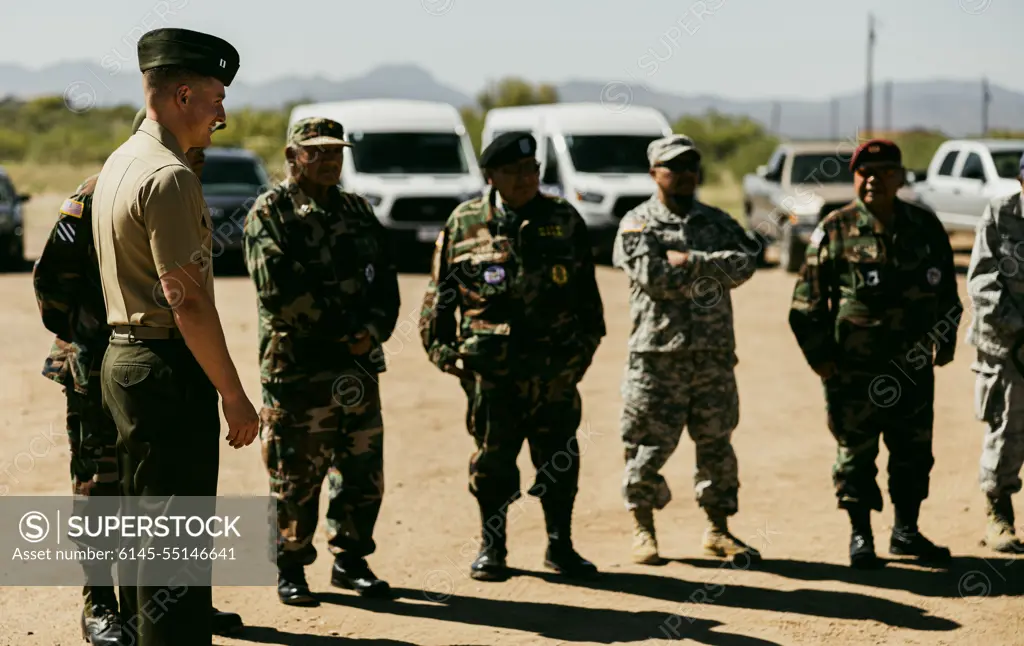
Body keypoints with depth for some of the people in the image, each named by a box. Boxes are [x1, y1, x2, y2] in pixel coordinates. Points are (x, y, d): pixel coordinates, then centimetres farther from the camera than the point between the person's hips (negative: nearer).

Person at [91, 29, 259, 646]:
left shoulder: (119, 164, 14)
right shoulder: (169, 177, -17)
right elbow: (189, 304, -21)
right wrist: (234, 396, -15)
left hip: (122, 359, 10)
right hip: (169, 370, -10)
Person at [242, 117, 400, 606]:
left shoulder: (358, 211, 15)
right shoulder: (270, 213, -4)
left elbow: (386, 278, 11)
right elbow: (278, 288, -16)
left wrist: (374, 329, -7)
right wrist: (341, 327, -14)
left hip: (358, 367, 6)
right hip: (296, 369, -6)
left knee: (363, 472, 10)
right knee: (295, 477, 0)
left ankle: (350, 560, 24)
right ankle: (290, 569, 13)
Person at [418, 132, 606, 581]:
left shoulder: (565, 221, 6)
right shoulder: (465, 223, 3)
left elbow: (587, 292, 13)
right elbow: (439, 292, 7)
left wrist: (586, 343, 9)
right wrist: (441, 347, 1)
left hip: (556, 367, 2)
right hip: (492, 368, -1)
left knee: (560, 459, 7)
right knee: (492, 459, 5)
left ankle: (560, 546, 20)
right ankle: (491, 548, 18)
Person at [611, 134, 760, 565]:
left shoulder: (717, 222, 12)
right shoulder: (637, 224, -1)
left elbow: (743, 264, -5)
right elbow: (654, 278, -16)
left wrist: (690, 261, -13)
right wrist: (711, 268, -5)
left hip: (714, 355, 4)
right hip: (658, 355, -4)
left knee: (716, 445, 10)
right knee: (649, 447, 1)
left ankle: (718, 531, 21)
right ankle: (643, 529, 18)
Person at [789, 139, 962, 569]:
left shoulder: (925, 226, 6)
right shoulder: (835, 230, -4)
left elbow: (947, 288, 15)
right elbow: (808, 298, -3)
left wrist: (945, 339, 11)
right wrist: (819, 355, -7)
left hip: (913, 364, 4)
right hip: (853, 368, -3)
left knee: (914, 451, 10)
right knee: (856, 453, 2)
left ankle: (906, 532, 25)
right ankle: (860, 537, 14)